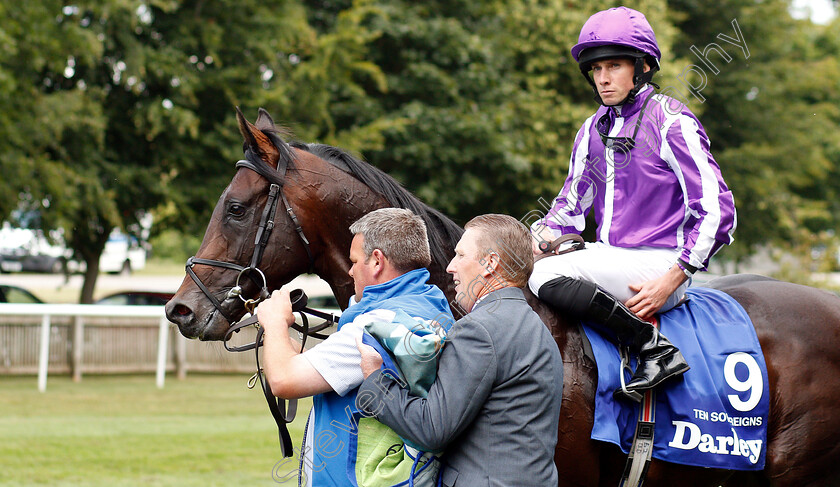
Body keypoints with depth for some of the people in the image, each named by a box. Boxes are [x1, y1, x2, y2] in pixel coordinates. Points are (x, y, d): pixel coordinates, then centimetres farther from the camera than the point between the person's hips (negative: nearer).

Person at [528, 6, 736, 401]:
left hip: (658, 262, -8)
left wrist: (671, 281, -17)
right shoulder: (593, 129, 13)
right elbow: (571, 206, 20)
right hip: (609, 259, 8)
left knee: (545, 276, -27)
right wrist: (536, 239, -2)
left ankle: (655, 350, -21)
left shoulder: (671, 123, -8)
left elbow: (717, 210, -10)